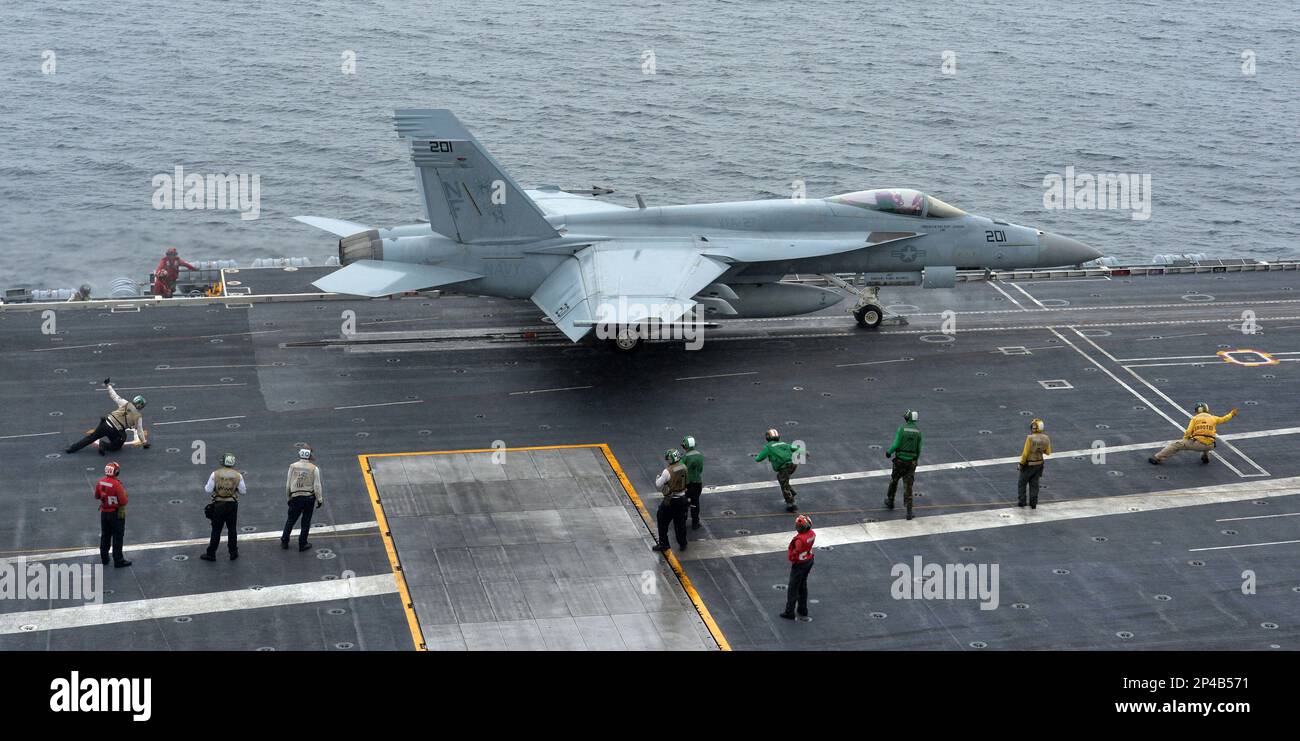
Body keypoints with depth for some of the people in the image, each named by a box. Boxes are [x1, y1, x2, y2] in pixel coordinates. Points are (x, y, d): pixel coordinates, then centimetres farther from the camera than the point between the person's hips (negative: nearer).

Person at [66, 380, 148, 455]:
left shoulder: (125, 404, 5)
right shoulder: (138, 417, 1)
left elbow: (114, 396, 12)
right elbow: (140, 432, 7)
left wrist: (108, 385, 26)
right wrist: (145, 442, 20)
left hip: (106, 423, 3)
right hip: (115, 431, -3)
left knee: (91, 437, 16)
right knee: (117, 445, 23)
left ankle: (71, 448, 15)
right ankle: (105, 445, -6)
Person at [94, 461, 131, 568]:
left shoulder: (100, 482, -6)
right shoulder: (117, 484, -25)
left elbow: (96, 496, 8)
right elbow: (123, 501, -22)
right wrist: (124, 493, -3)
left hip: (104, 512, 6)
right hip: (116, 514, -6)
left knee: (105, 536, 18)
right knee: (117, 537, 4)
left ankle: (104, 558, 28)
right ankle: (118, 561, 8)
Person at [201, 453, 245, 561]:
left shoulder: (215, 474, -11)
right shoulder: (238, 476, -7)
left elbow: (208, 490, -10)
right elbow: (243, 491, -1)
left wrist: (205, 486, 12)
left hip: (218, 505, -1)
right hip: (232, 505, 1)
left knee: (216, 530, 8)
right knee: (232, 530, 15)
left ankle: (211, 554, 13)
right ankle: (233, 553, 22)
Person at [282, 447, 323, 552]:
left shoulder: (293, 466, -5)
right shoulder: (314, 468, -9)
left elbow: (288, 484, 1)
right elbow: (317, 486, -8)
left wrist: (288, 496, 14)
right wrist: (319, 499, 1)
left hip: (295, 497, 1)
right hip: (309, 498, -1)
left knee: (291, 520, 15)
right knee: (306, 522, 11)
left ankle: (284, 542, 23)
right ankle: (302, 544, 17)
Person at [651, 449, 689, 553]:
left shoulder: (668, 471, -23)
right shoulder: (684, 467, -4)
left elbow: (658, 484, -14)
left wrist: (658, 476, 8)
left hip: (670, 501, -6)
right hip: (682, 498, 6)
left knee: (663, 522, 11)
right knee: (680, 522, 19)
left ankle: (663, 545, 15)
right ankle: (682, 544, 26)